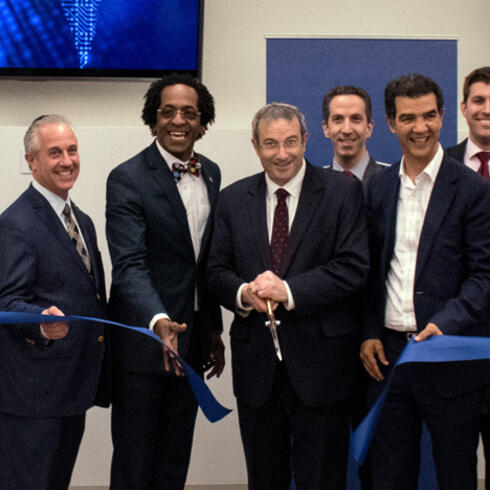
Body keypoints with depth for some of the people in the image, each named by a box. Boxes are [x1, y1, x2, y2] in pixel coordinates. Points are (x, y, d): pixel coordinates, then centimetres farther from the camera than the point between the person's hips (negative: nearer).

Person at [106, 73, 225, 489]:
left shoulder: (211, 173, 8)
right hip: (143, 340, -6)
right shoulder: (128, 179, -13)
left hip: (193, 339, 6)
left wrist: (214, 330, 15)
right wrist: (158, 321, -39)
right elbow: (129, 265, -23)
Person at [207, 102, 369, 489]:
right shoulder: (233, 199, 9)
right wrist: (243, 293, -13)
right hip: (255, 365, 4)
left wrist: (289, 290, -20)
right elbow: (217, 271, 9)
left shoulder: (342, 192, -3)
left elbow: (353, 267, -11)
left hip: (319, 363, -3)